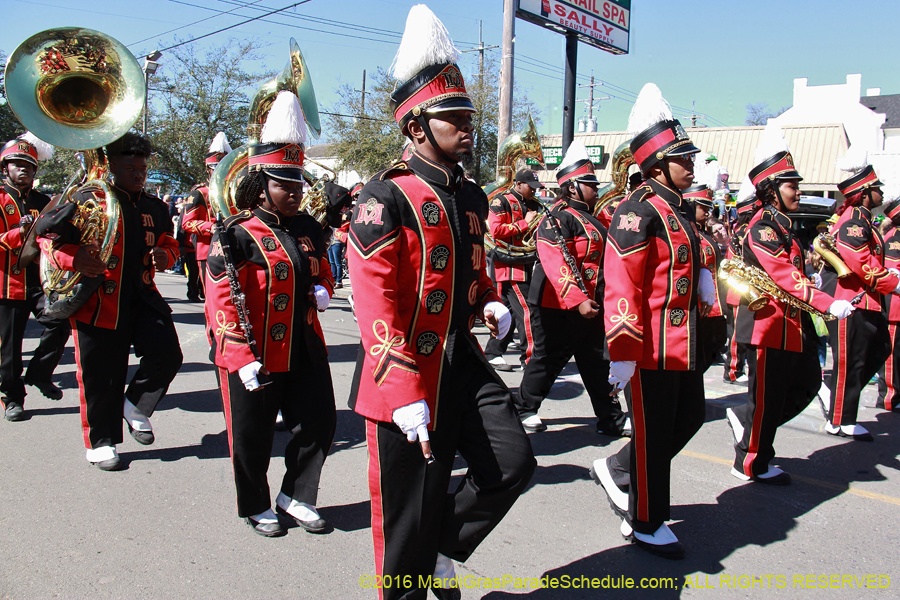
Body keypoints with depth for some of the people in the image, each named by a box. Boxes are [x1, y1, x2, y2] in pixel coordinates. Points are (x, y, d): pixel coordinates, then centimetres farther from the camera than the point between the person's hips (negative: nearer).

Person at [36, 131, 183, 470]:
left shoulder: (155, 208, 13)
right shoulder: (89, 199, -3)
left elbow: (170, 243, 24)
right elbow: (47, 234, -4)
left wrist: (165, 255, 0)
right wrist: (73, 259, -23)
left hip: (143, 296, 5)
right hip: (100, 301, -4)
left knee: (167, 354, -11)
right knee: (102, 376, 3)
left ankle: (136, 406, 16)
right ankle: (101, 441, 23)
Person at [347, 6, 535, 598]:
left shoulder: (472, 198, 11)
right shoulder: (387, 197, -14)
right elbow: (376, 303, -20)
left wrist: (490, 304, 5)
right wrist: (405, 395, -25)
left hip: (463, 359, 7)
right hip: (408, 373, -7)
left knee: (515, 462, 1)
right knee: (410, 512, 5)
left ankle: (444, 548, 25)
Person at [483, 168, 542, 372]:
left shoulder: (532, 204, 18)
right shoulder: (501, 202, -5)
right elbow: (495, 230, -17)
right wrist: (524, 223, -15)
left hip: (526, 266, 9)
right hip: (510, 266, -9)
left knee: (508, 312, 12)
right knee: (525, 311, -12)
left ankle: (493, 353, 21)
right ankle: (529, 357, -7)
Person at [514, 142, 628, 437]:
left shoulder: (591, 219, 16)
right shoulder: (558, 219, -15)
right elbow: (555, 265, -27)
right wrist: (578, 300, -33)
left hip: (589, 306, 9)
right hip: (559, 307, -9)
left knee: (597, 363, 13)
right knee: (548, 359, 4)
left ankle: (611, 419, 22)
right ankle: (525, 409, 22)